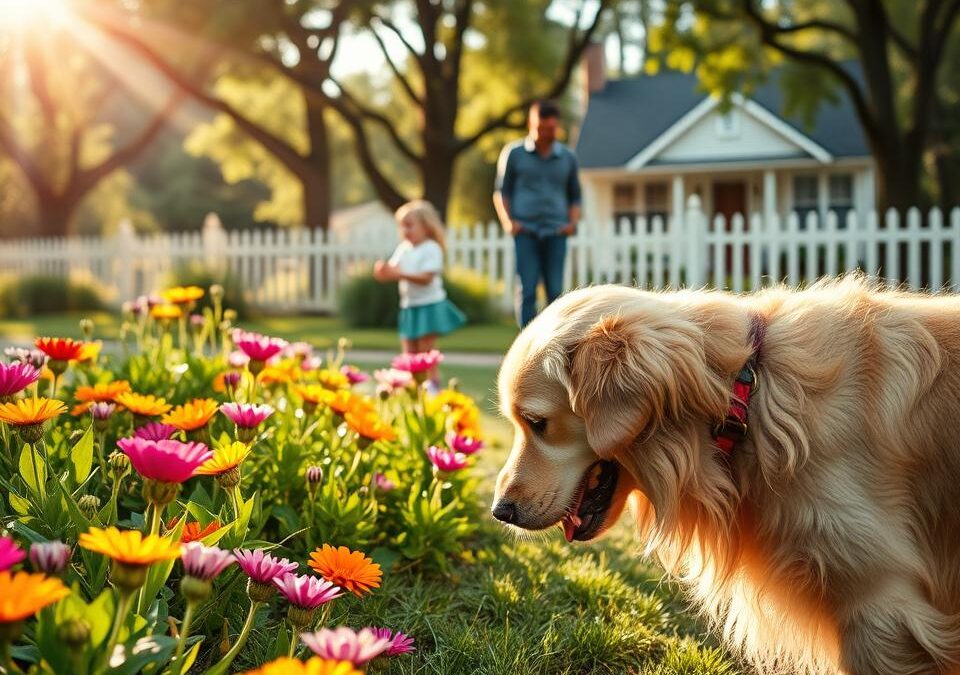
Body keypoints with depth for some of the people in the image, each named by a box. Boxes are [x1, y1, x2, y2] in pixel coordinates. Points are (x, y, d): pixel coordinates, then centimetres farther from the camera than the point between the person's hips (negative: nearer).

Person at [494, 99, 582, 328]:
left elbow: (575, 196, 20)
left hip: (555, 232, 2)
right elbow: (501, 192, 10)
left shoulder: (568, 157, 12)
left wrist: (573, 221, 3)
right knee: (527, 290, -7)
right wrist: (507, 221, -6)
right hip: (525, 231, -2)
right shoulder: (514, 154, 6)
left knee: (556, 291, 0)